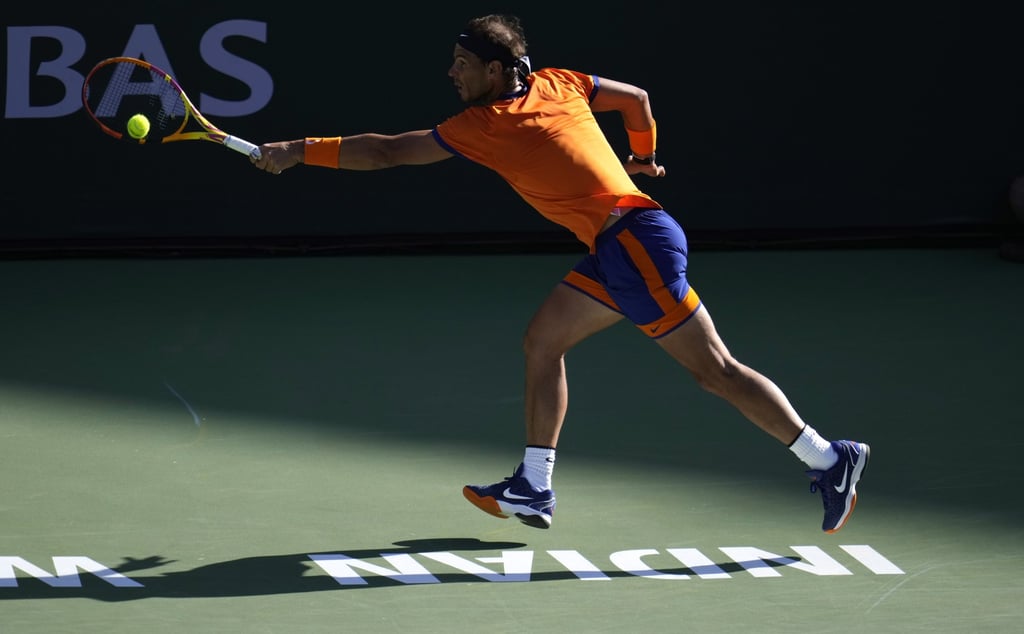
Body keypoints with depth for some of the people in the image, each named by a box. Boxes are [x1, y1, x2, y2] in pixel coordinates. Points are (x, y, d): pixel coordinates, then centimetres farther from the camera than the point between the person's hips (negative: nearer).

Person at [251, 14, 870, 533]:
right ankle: (534, 488, 14)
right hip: (618, 250, 9)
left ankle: (830, 460, -3)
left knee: (715, 368, -6)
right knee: (542, 340, 12)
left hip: (636, 240, -9)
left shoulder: (484, 125, -10)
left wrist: (300, 150, 2)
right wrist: (644, 158, 41)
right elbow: (637, 98, 24)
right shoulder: (558, 83, 11)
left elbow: (384, 151, -5)